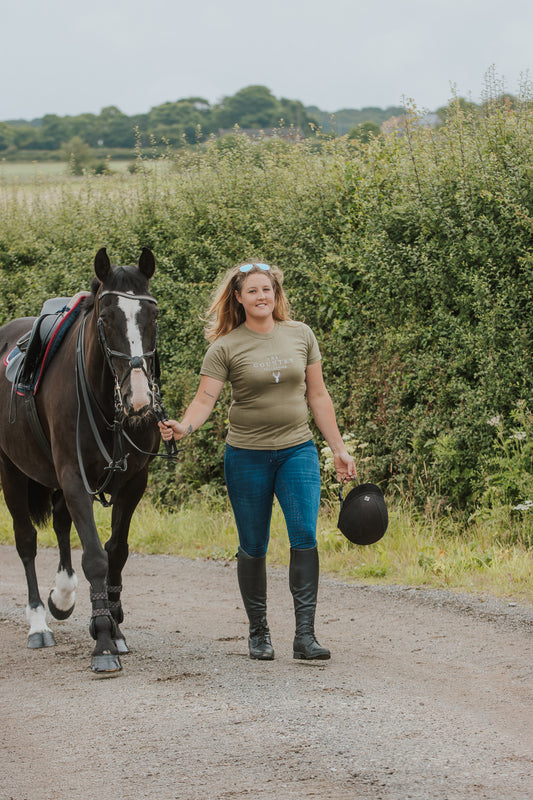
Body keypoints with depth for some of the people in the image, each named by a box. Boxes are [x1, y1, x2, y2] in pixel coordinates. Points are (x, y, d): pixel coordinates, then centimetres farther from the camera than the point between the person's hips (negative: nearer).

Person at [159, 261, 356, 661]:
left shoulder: (301, 335, 5)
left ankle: (305, 634, -14)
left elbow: (318, 395, 11)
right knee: (253, 548, 5)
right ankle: (259, 632, 20)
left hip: (298, 451, 1)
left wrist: (339, 448, 9)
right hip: (247, 456, -1)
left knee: (305, 536, -14)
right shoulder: (226, 347, -4)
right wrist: (183, 426, -32)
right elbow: (205, 400, -11)